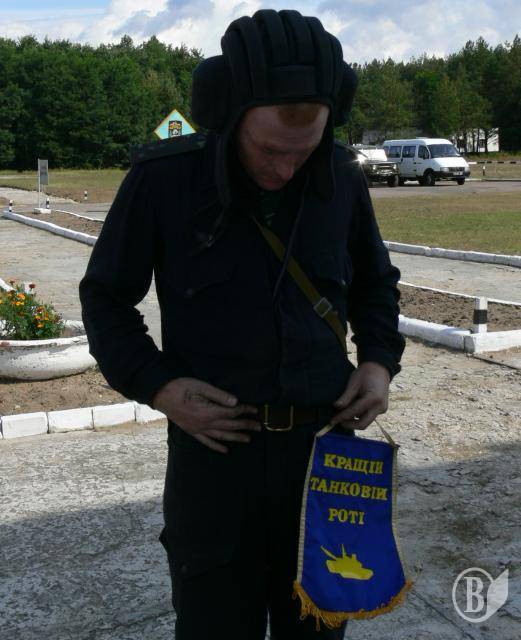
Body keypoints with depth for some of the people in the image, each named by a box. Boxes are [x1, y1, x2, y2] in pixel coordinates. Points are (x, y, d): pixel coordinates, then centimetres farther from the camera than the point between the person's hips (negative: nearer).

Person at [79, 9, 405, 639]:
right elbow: (105, 296, 0)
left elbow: (376, 282, 16)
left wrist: (380, 361, -1)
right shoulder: (162, 178, -10)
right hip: (214, 444, -2)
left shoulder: (342, 179, -1)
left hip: (326, 444, 3)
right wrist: (156, 385, -14)